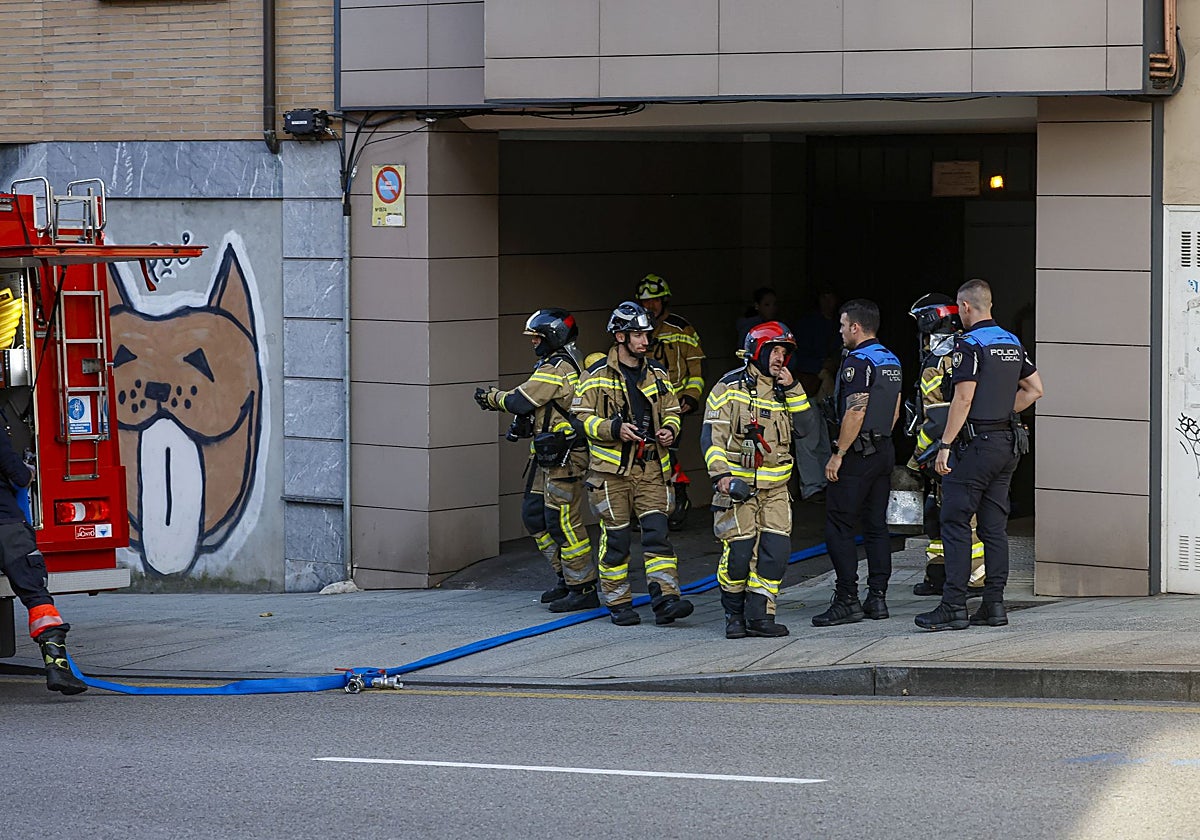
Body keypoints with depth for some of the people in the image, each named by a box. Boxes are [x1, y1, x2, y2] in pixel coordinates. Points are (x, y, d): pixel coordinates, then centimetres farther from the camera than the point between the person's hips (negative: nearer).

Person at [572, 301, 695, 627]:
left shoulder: (656, 374, 12)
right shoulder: (597, 375, -3)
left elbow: (671, 410, 22)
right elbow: (581, 417, -4)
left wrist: (669, 430, 0)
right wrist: (613, 429, -18)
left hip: (651, 468, 3)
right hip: (611, 469, -3)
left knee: (656, 532, -6)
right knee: (615, 537, 1)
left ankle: (665, 599, -11)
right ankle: (618, 602, 11)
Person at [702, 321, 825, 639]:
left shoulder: (785, 390, 13)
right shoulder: (730, 387, -2)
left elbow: (807, 428, 2)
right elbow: (712, 435, -6)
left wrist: (793, 390, -6)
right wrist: (720, 473, -17)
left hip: (775, 487, 5)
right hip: (737, 485, -5)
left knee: (776, 550, -5)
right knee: (738, 552, -7)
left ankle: (759, 614, 0)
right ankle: (734, 613, 11)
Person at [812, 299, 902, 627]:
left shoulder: (858, 361, -15)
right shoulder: (892, 361, 14)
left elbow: (856, 412, -21)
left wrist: (838, 455, -17)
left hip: (858, 453, -9)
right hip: (884, 450, 9)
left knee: (838, 525, -6)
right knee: (876, 525, 10)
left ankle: (847, 600, -10)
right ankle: (877, 597, 9)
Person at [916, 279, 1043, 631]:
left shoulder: (969, 344, -12)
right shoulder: (1013, 343, 12)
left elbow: (964, 398, -18)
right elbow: (1034, 390, 17)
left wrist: (945, 445, -16)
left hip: (975, 444, -8)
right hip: (1008, 442, 8)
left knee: (956, 523, -5)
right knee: (994, 526, 10)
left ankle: (954, 607, -8)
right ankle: (995, 604, 9)